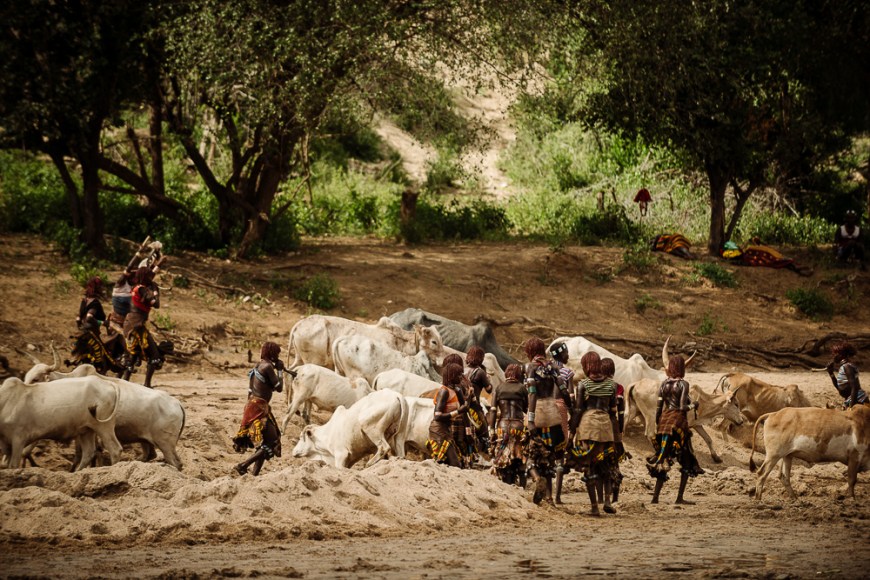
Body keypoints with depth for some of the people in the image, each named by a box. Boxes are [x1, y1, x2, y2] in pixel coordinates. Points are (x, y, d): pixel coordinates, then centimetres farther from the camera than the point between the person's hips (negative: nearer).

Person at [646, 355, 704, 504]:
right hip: (678, 423, -5)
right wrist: (693, 405, 3)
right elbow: (682, 407, -16)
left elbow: (658, 408, 6)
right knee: (687, 461, 7)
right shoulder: (683, 384, -8)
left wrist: (657, 426, 14)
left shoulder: (664, 384, 7)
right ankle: (680, 497, 0)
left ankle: (656, 496, -1)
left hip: (664, 422, 5)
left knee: (663, 460, 9)